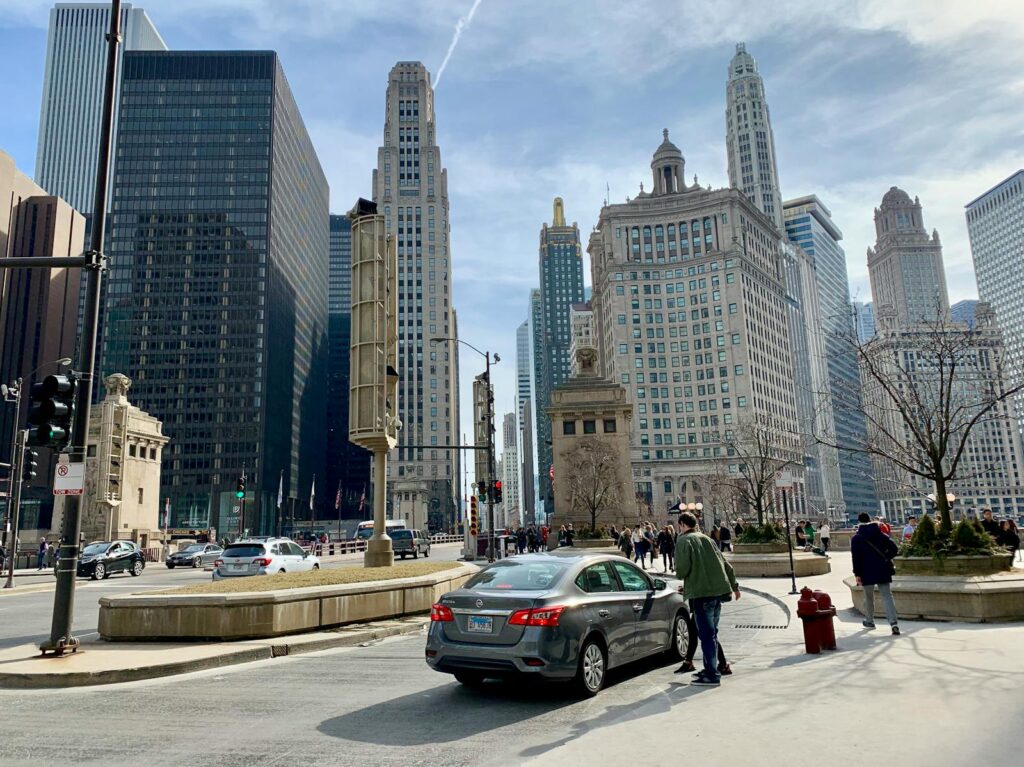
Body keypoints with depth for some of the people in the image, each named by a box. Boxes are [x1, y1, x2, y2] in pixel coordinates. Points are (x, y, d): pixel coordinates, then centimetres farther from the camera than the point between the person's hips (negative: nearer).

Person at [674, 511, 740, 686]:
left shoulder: (683, 541, -6)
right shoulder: (707, 539, 17)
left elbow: (682, 568, -17)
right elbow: (726, 565, 20)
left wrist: (680, 575, 6)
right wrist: (734, 586, 30)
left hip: (702, 593, -8)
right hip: (719, 591, 8)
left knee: (706, 634, -3)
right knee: (711, 633, 18)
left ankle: (712, 675, -2)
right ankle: (710, 670, 26)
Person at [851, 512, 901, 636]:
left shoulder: (856, 538, -5)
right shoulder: (881, 535, 5)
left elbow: (856, 558, -10)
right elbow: (894, 549, -1)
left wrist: (857, 574, -8)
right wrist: (885, 558, 11)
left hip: (867, 572, -2)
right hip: (883, 571, 2)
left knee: (868, 597, 14)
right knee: (887, 595, -1)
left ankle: (869, 621, 27)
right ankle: (894, 623, -16)